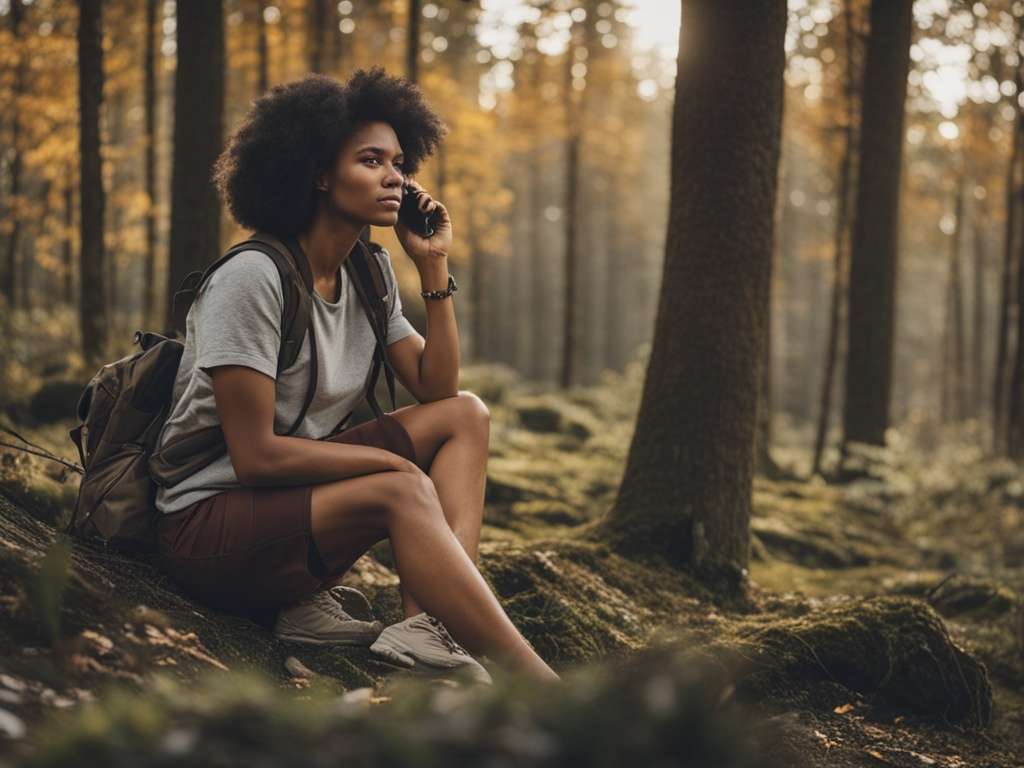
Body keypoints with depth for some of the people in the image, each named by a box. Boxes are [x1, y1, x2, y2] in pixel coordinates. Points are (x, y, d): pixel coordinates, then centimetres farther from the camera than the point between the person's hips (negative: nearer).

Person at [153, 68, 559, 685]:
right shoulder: (254, 278, -19)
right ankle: (540, 686, -32)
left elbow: (437, 390, 5)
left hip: (290, 494, 9)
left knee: (466, 414, 0)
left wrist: (434, 265, -3)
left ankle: (427, 624, -20)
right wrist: (397, 461, -15)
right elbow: (256, 455, -21)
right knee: (404, 491, -32)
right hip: (207, 521, -9)